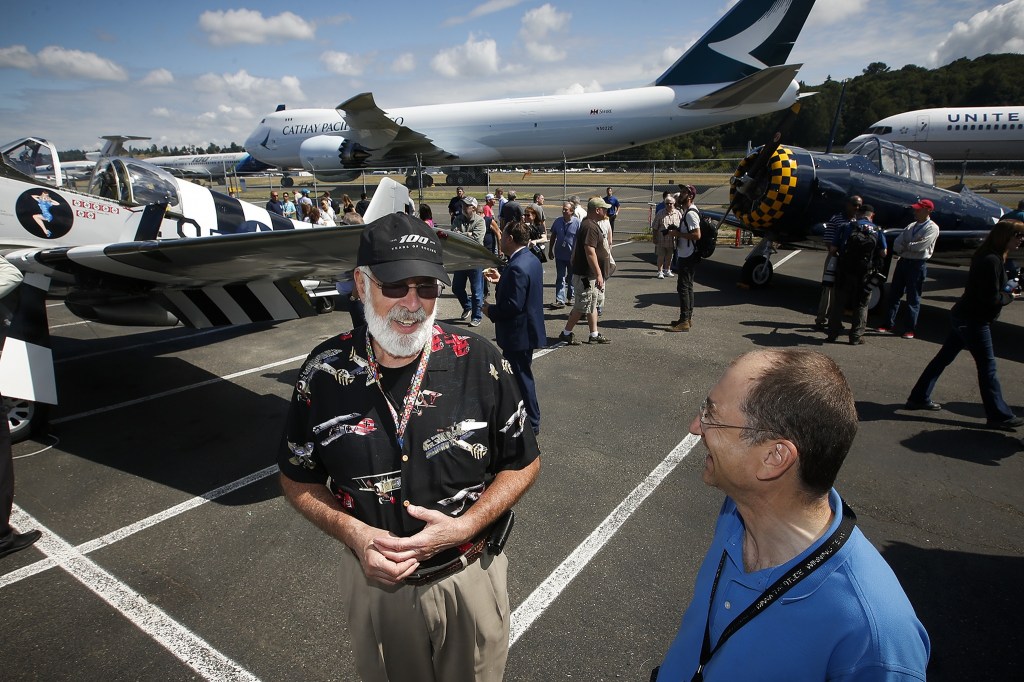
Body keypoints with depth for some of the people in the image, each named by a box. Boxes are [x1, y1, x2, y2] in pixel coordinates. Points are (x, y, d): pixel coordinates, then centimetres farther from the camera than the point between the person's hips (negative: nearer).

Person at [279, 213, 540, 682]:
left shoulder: (478, 362, -16)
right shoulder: (325, 371, -13)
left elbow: (524, 463, -6)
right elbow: (298, 479, 0)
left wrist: (464, 526, -19)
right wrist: (353, 533, -17)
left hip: (469, 580, 0)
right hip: (373, 581, 1)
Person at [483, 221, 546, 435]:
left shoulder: (517, 267, -25)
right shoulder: (531, 260, 7)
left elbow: (513, 305, -28)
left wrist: (490, 311, -13)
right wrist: (501, 280, 9)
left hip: (518, 333, -10)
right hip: (527, 329, 10)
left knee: (521, 377, 3)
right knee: (520, 375, 22)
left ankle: (531, 423, 16)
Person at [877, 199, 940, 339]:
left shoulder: (932, 228, -6)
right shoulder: (911, 226, 14)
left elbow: (921, 246, -19)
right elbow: (897, 243, 4)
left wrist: (905, 246, -4)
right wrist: (911, 246, -11)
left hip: (917, 264, -6)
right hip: (903, 261, 7)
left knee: (913, 298, 0)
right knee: (894, 294, 8)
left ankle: (910, 329, 7)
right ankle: (889, 324, 17)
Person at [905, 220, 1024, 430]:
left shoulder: (986, 257, 11)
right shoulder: (992, 261, -19)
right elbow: (992, 298, -21)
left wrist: (1006, 291, 3)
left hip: (965, 317, 10)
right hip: (974, 321, -10)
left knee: (943, 358, 13)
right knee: (987, 367, -2)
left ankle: (919, 398, 19)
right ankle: (999, 415, 7)